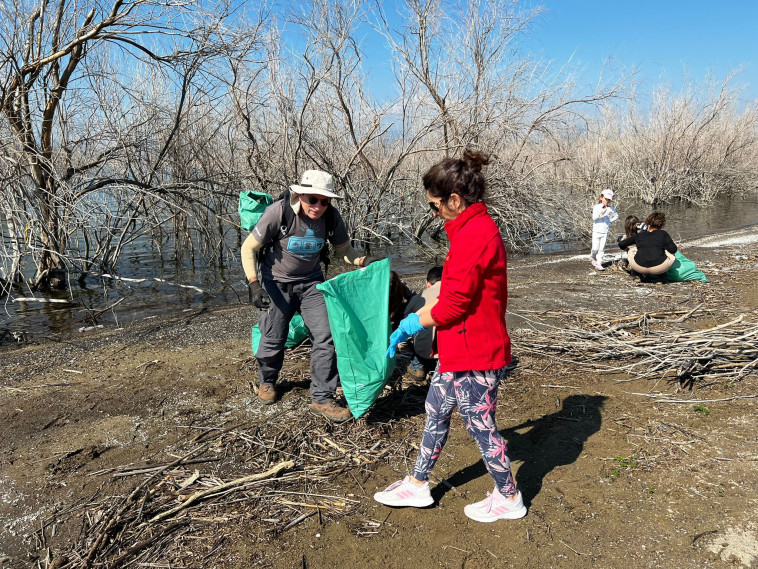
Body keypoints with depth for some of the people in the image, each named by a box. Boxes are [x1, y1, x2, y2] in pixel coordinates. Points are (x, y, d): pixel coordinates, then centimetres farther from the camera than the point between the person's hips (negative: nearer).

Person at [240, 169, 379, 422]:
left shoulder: (331, 217, -15)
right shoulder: (279, 212, -25)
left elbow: (344, 249, -2)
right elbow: (248, 248, -17)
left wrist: (364, 261, -24)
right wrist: (254, 284, -27)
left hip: (311, 282, 3)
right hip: (276, 283, -3)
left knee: (325, 336, -5)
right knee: (274, 338, 6)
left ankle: (321, 398, 9)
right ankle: (267, 381, 38)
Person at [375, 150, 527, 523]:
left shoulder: (474, 235, -23)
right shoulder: (477, 228, 10)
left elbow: (453, 304, -23)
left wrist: (411, 325, -9)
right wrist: (419, 317, 10)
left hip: (474, 356, -10)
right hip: (459, 351, 10)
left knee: (480, 425, 7)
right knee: (436, 412, 19)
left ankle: (509, 499, 29)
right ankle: (417, 486, 35)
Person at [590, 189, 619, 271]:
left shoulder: (611, 208, 5)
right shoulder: (597, 207, -4)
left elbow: (616, 216, 21)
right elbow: (594, 218, -16)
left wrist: (610, 221, 6)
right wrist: (600, 213, -29)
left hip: (605, 232, 3)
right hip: (596, 231, -3)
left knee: (601, 249, 0)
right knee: (595, 248, -6)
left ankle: (598, 264, 3)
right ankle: (592, 257, 23)